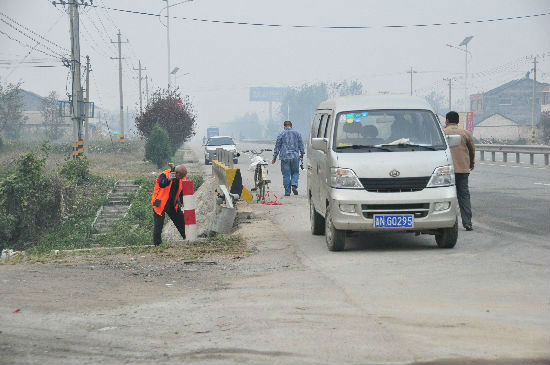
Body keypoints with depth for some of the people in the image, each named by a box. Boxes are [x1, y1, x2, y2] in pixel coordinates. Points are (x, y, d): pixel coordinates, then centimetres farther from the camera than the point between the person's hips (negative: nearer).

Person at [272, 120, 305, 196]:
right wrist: (302, 155, 16)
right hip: (295, 157, 1)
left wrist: (274, 157, 8)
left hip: (285, 157, -1)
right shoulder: (297, 133, 7)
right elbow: (301, 145, 9)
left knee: (286, 175, 2)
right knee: (295, 172, 13)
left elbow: (277, 146, 3)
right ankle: (294, 185, -11)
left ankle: (287, 192, 2)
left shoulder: (281, 134, 2)